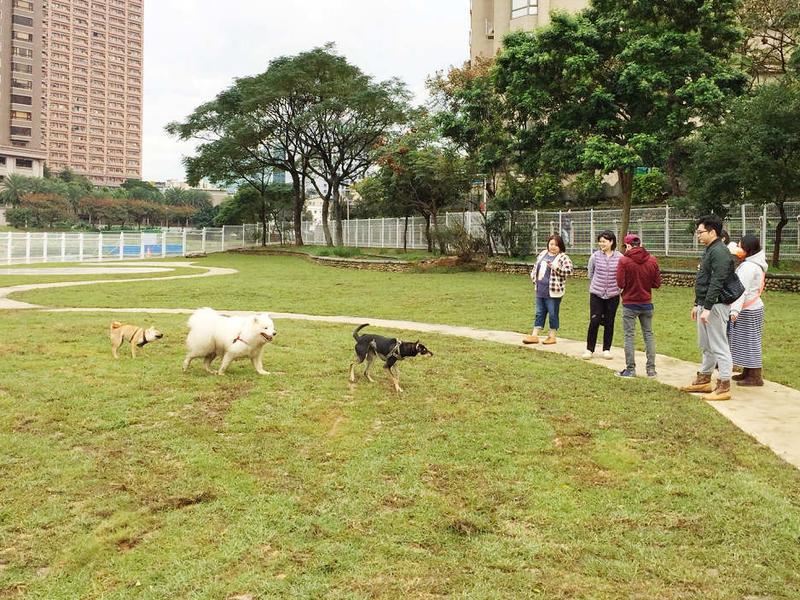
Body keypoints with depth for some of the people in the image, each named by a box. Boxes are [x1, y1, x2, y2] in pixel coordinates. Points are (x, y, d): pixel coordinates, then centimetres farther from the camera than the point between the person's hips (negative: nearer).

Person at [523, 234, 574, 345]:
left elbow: (569, 271, -19)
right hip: (540, 290, 6)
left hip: (553, 291, -6)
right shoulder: (543, 254, 12)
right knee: (539, 313, 11)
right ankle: (534, 335, 15)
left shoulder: (563, 257, -8)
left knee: (553, 314, 3)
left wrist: (556, 267, -27)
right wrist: (534, 279, 12)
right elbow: (536, 267, 22)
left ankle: (552, 336, 15)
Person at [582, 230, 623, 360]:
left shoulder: (620, 257, -5)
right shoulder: (595, 256, -3)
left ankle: (607, 349, 20)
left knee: (609, 322, 8)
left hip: (613, 295, 1)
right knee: (594, 321, -6)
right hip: (596, 294, 0)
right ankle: (589, 349, 6)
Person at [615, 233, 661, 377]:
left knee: (629, 335, 4)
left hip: (630, 303, -4)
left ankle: (630, 369, 5)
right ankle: (651, 368, 15)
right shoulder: (652, 260, -1)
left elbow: (620, 284, -14)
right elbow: (657, 284, 1)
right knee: (649, 334, 13)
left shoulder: (624, 260, -12)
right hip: (647, 303, 4)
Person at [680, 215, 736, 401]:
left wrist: (707, 308, -25)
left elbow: (716, 283, -23)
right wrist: (697, 305, 21)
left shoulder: (719, 252, -16)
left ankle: (723, 387, -1)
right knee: (706, 346, 18)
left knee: (719, 347, -5)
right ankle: (703, 380, 30)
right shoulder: (709, 251, 17)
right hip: (705, 305, 10)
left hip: (715, 306, -10)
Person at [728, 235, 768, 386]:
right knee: (749, 341, 15)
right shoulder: (757, 264, 12)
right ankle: (748, 372, 24)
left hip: (748, 310, -10)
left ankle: (755, 377, 1)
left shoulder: (748, 266, -19)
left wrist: (735, 310, -32)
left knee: (749, 341, -4)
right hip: (754, 307, 10)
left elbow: (742, 289, -27)